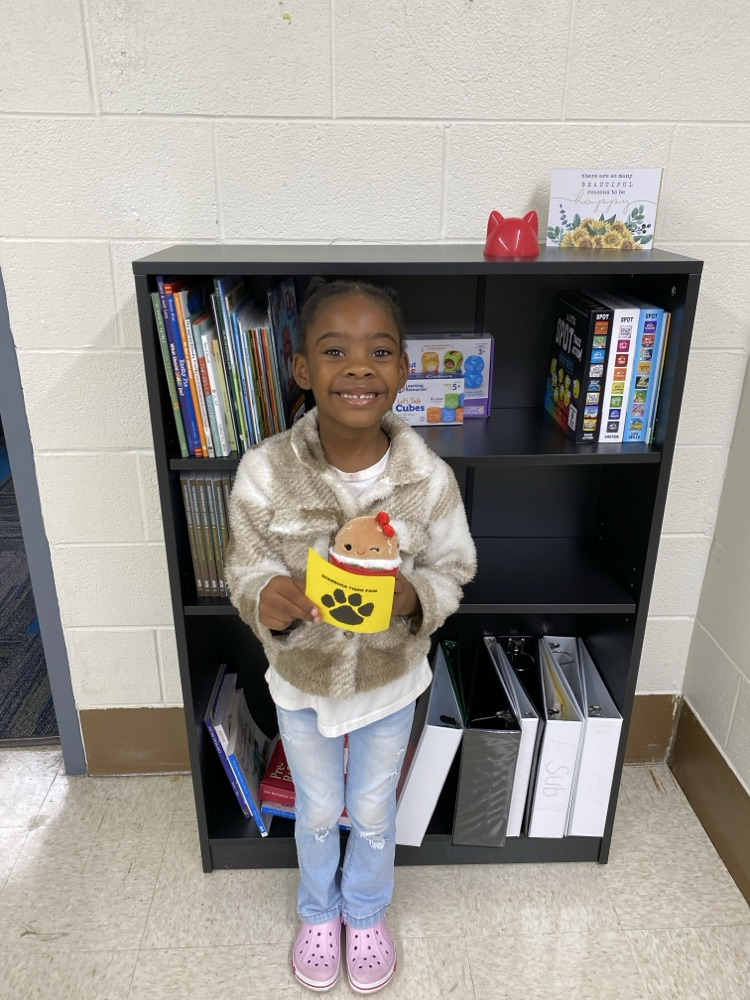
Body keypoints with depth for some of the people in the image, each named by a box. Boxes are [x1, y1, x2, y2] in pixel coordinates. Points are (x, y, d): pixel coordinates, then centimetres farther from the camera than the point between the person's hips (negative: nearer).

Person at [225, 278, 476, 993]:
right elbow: (245, 569, -13)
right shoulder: (265, 471, -23)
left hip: (390, 680, 0)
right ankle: (318, 913, 58)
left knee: (374, 812, 24)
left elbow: (453, 568, -9)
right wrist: (267, 598, -36)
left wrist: (414, 597, -31)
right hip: (301, 681, 0)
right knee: (317, 812, 25)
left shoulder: (428, 476, -22)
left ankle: (366, 914, 56)